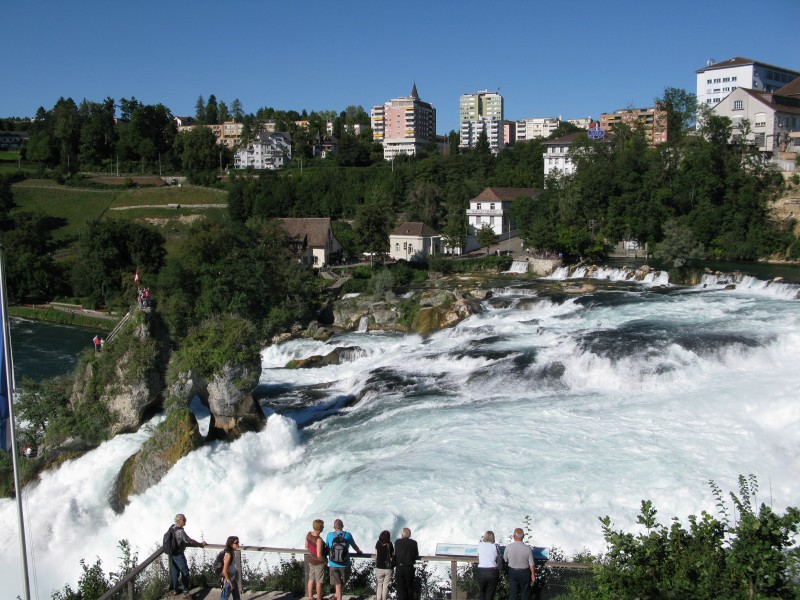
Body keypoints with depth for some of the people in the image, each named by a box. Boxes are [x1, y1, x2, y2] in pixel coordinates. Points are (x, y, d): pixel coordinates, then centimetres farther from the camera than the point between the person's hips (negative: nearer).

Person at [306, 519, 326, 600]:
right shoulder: (319, 540, -32)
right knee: (319, 581, 11)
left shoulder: (308, 534, -10)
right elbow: (319, 555, -31)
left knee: (311, 579, 21)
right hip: (319, 563, -7)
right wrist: (325, 560, -12)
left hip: (311, 560, 7)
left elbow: (306, 546, 7)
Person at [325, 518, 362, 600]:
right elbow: (354, 546, 11)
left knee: (337, 584, 13)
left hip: (333, 565, 1)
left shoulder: (330, 535, -6)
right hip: (345, 565, -1)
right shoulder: (347, 535, -7)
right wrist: (359, 551, 32)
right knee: (344, 581, 26)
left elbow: (326, 547, 11)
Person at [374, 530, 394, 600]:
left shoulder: (378, 544, -5)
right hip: (388, 568, -1)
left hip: (379, 568, 1)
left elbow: (376, 555, -2)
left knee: (379, 585, 14)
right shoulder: (390, 545, -8)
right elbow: (393, 555, -3)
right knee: (386, 585, 9)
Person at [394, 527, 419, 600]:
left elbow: (395, 555, -3)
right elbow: (416, 555, 1)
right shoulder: (414, 543, -5)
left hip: (399, 568, -1)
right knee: (410, 587, 17)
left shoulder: (397, 542, -7)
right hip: (410, 568, 1)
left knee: (400, 588, 6)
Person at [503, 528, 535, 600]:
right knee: (525, 592, 15)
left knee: (513, 592, 13)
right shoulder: (527, 548, -19)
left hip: (512, 572, 1)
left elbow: (505, 560, -1)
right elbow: (531, 564, -12)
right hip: (524, 572, -1)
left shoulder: (508, 547, -16)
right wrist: (533, 574, 4)